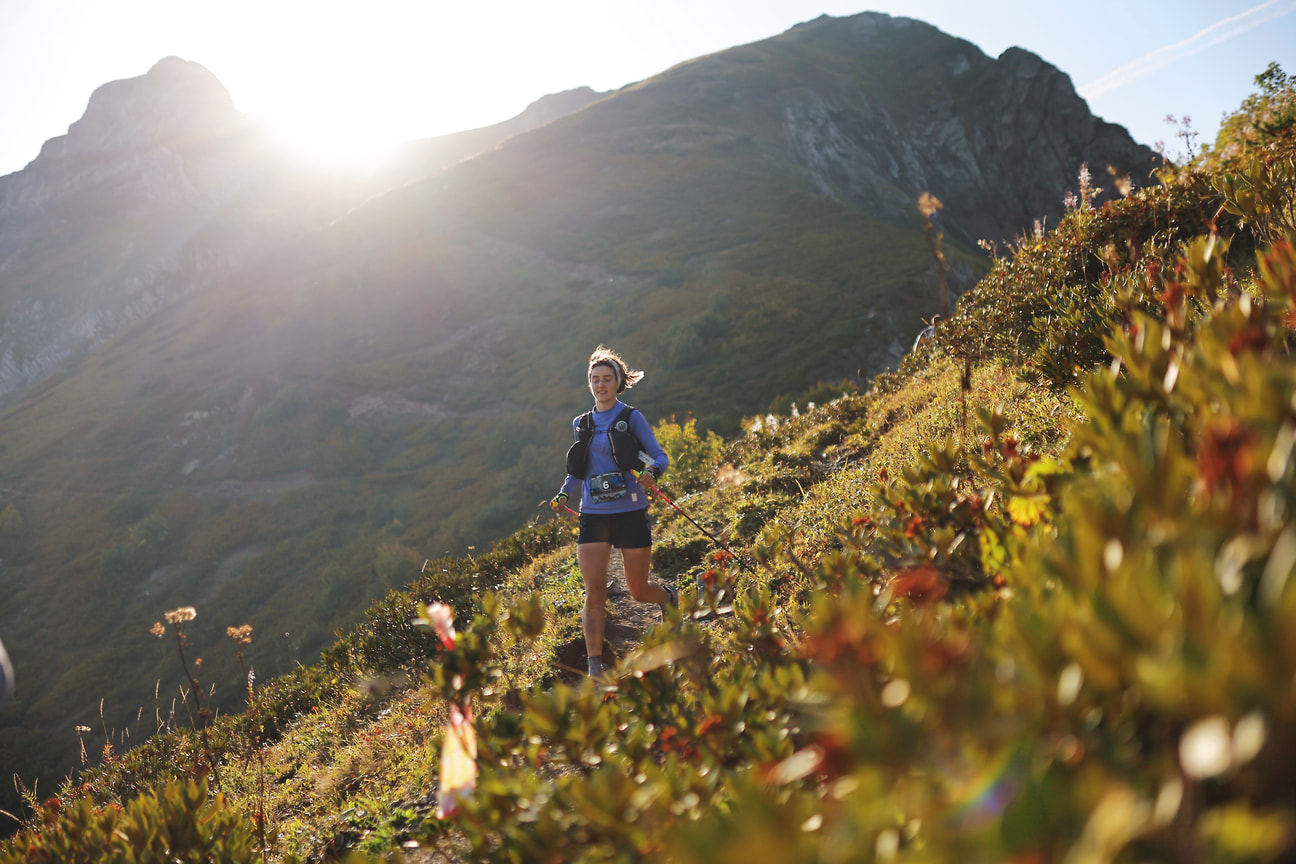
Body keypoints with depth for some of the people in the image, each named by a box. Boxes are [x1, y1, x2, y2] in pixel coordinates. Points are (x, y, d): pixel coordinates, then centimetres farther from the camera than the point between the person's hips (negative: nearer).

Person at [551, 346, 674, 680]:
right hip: (593, 515, 3)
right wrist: (563, 494, 6)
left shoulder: (631, 418, 0)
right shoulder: (581, 424, 12)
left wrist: (651, 472, -24)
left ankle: (668, 596, 42)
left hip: (631, 513, -2)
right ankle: (594, 667, -6)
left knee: (638, 591, 6)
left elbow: (660, 456, -1)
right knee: (594, 592, -11)